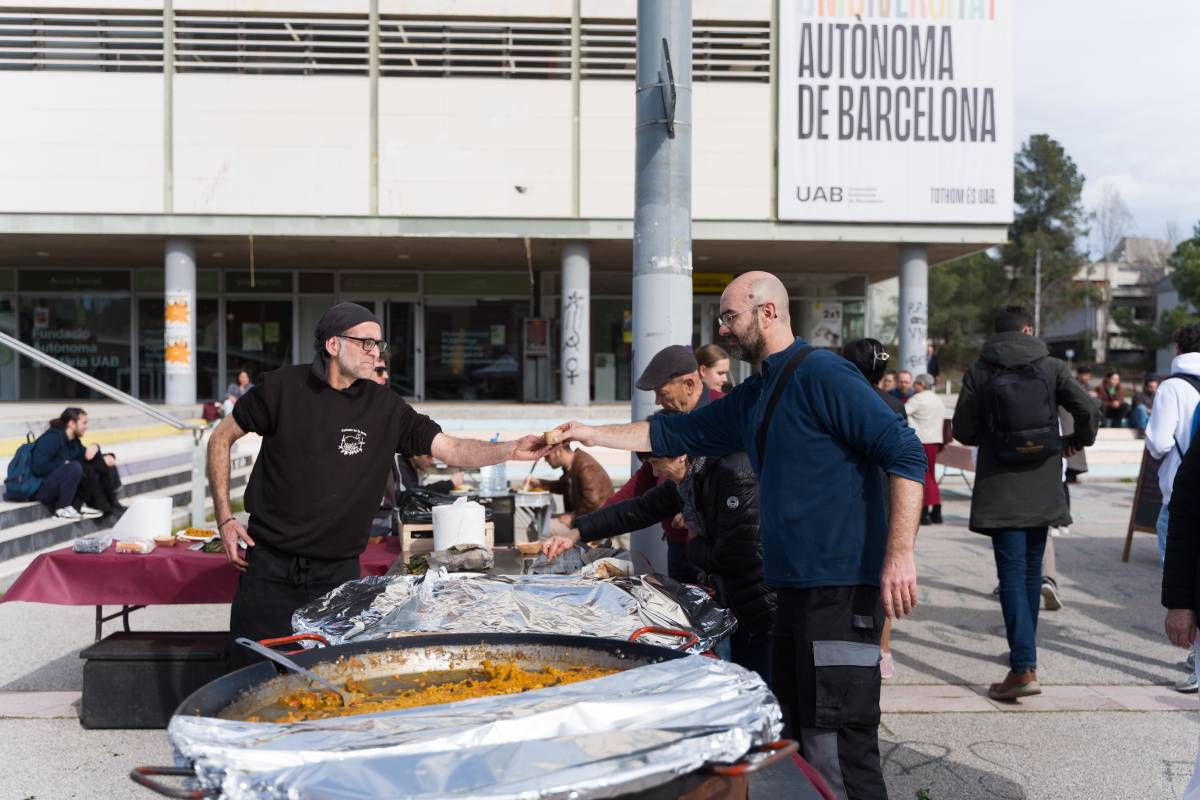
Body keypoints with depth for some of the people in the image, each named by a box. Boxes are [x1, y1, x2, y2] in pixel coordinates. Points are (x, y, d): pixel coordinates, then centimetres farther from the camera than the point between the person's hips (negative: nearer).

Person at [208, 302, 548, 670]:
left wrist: (512, 449, -23)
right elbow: (222, 437, 5)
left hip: (338, 571, 1)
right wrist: (224, 518, -1)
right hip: (270, 565, -1)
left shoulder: (386, 408, -2)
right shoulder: (283, 387, -6)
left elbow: (451, 448, -7)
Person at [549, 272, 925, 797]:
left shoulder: (822, 374, -10)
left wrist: (900, 553, -22)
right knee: (794, 739, 16)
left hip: (841, 590, -9)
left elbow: (905, 453, -15)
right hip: (793, 589, 9)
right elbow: (673, 434, 25)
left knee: (838, 750, -7)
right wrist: (593, 434, 23)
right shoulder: (751, 398, 17)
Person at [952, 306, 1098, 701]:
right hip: (1042, 488, 3)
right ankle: (1023, 649, 32)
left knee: (1012, 573, -5)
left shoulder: (979, 372, -4)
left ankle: (1024, 668, -14)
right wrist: (1079, 441, 13)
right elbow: (1088, 410, -8)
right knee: (1031, 569, 18)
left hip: (1000, 490, -3)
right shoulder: (1052, 367, 0)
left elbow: (962, 430, -2)